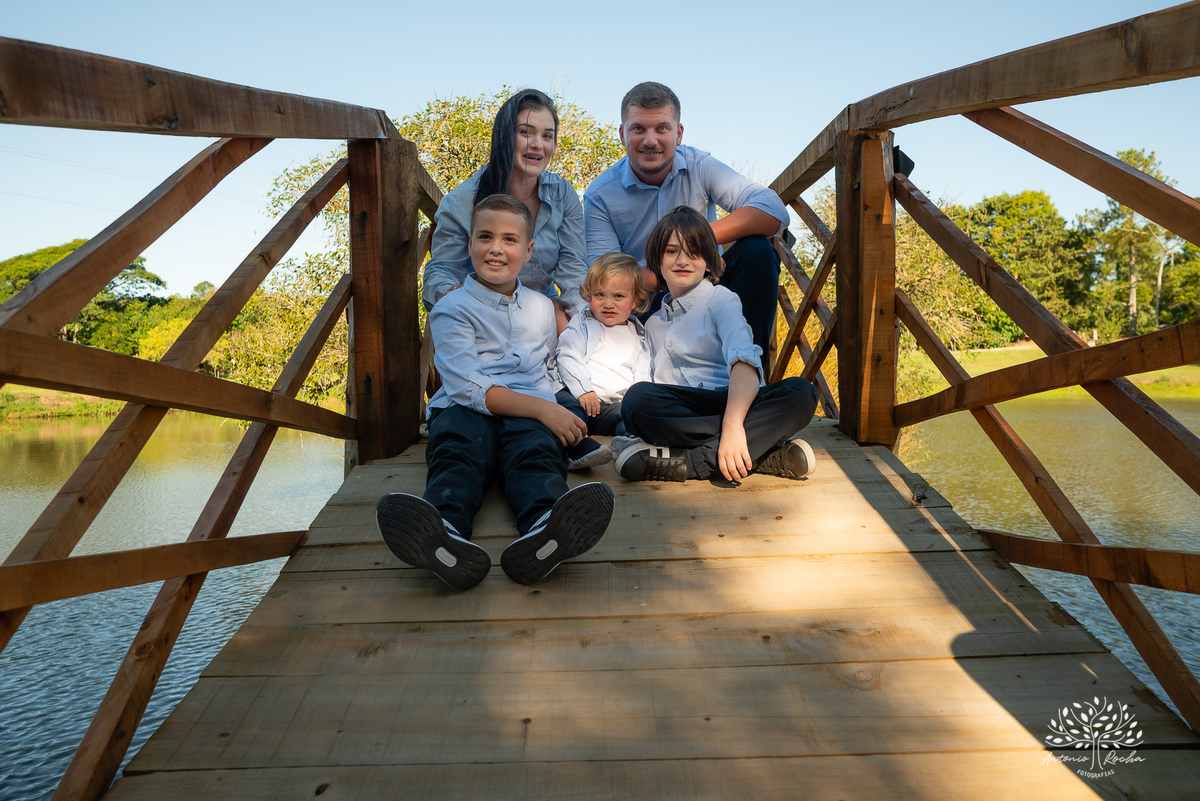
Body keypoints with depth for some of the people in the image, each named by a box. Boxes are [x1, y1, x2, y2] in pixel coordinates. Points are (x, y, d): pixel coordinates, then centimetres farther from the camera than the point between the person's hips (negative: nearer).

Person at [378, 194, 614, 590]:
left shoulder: (541, 307, 24)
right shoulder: (452, 308, 7)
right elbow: (469, 387, -7)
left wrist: (555, 410, 18)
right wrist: (542, 408, -17)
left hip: (531, 415, 3)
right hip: (466, 410, -2)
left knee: (536, 453, -32)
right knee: (458, 455, -36)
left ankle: (544, 530, -65)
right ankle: (446, 535, -67)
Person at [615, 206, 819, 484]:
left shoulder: (721, 300, 8)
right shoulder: (653, 323, 24)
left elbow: (744, 360, -12)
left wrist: (733, 423, -31)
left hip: (734, 403, -2)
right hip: (678, 413, 2)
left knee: (800, 393, -30)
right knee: (637, 397, -30)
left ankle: (686, 461, -34)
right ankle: (762, 454, -30)